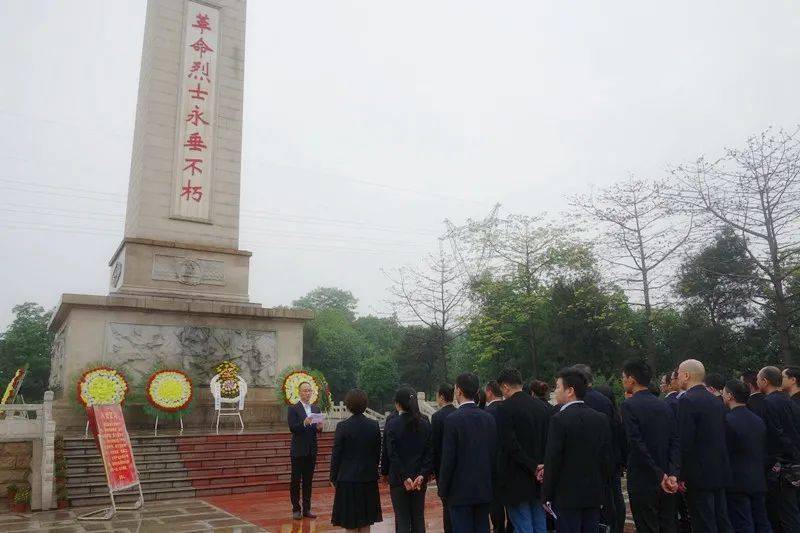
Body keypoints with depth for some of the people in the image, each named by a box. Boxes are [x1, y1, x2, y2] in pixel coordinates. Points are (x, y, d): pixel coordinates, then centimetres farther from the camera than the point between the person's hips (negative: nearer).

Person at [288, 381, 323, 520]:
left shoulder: (315, 409, 10)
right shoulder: (293, 409, -6)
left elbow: (317, 430, 10)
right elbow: (292, 428, -16)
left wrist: (319, 427, -12)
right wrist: (304, 423, -32)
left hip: (311, 451, 5)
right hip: (298, 451, -5)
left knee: (308, 481, 10)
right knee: (296, 481, 3)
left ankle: (306, 509, 18)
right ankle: (296, 509, 12)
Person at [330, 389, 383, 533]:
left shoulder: (342, 426, -12)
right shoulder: (374, 425, -2)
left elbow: (336, 455, -8)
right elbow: (378, 453, 5)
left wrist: (333, 477, 4)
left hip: (348, 479, -3)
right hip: (369, 478, 4)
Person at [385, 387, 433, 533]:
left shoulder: (392, 425, -10)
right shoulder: (425, 424, 0)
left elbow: (392, 455, -13)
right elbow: (430, 453, -3)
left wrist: (404, 477, -10)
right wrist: (422, 475, -6)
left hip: (398, 479, -3)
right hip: (420, 478, 3)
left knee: (402, 520, 4)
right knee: (419, 518, 12)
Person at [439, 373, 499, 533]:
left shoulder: (453, 420, -15)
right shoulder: (489, 418, 2)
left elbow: (448, 459, -14)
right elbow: (494, 455, 6)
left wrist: (443, 489, -3)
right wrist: (490, 483, 16)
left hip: (461, 491, -5)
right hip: (484, 490, 5)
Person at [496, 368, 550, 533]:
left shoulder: (505, 408, -13)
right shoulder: (542, 406, 6)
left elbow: (510, 445, -20)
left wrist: (534, 468, -14)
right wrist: (538, 466, 2)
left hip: (517, 481, -6)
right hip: (539, 480, 6)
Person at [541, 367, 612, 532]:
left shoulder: (560, 419, -14)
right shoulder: (601, 419, 5)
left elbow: (553, 461, -14)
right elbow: (607, 458, 9)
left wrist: (546, 497, -6)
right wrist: (601, 488, 17)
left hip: (567, 496, -6)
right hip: (594, 495, 6)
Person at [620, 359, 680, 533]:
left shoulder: (629, 405, -12)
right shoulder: (665, 406, 8)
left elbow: (637, 445, -18)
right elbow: (675, 442, 1)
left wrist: (659, 476, -13)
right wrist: (673, 474, -5)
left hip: (643, 482, -6)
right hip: (668, 482, 6)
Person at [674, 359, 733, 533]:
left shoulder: (687, 401, -15)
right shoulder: (717, 401, 10)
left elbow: (685, 441, -19)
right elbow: (722, 438, 13)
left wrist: (681, 475, -13)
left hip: (699, 473, -8)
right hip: (720, 472, 8)